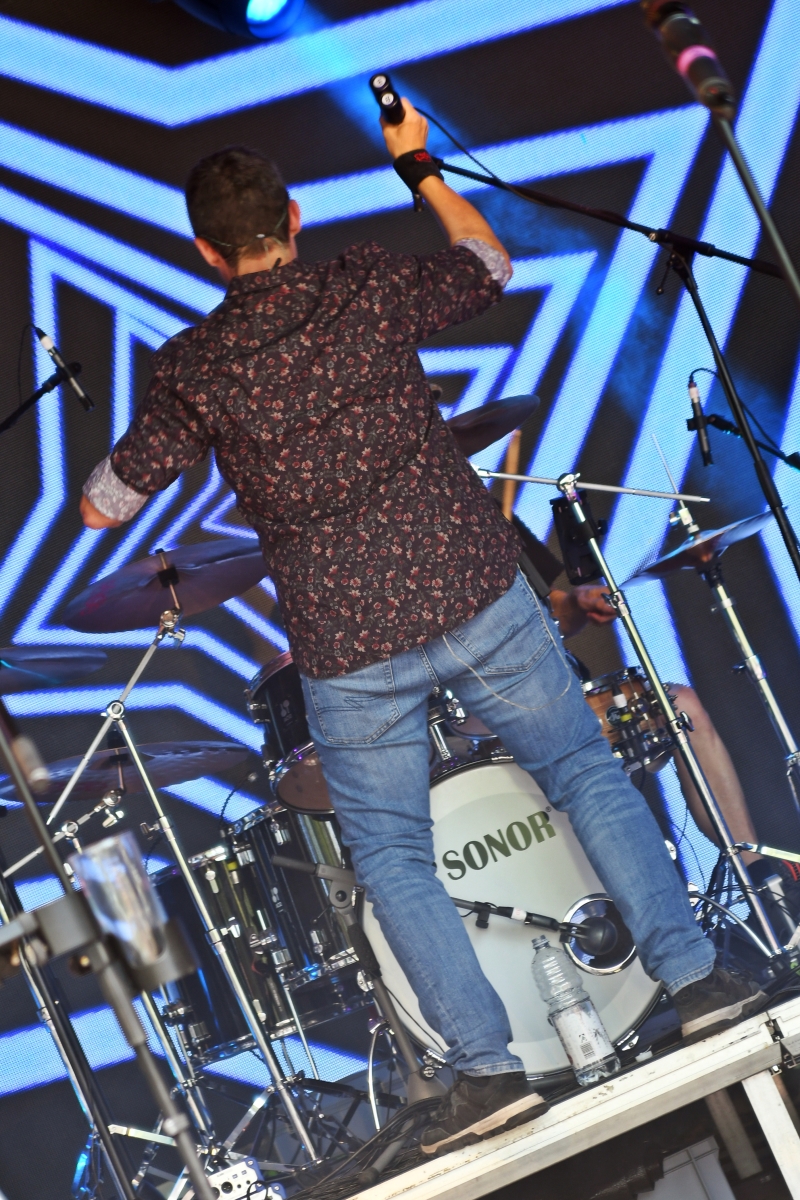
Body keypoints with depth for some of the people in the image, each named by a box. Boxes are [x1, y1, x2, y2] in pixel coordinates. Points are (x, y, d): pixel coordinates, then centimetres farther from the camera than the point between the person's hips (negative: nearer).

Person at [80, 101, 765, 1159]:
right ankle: (693, 976, 13)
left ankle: (488, 1067, 5)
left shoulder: (193, 370, -3)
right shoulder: (370, 288, -1)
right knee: (585, 771, 16)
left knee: (391, 854, 12)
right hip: (476, 595, 1)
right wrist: (419, 168, 31)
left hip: (349, 652, -1)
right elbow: (488, 267, 19)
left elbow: (100, 506, 4)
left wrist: (152, 422, 22)